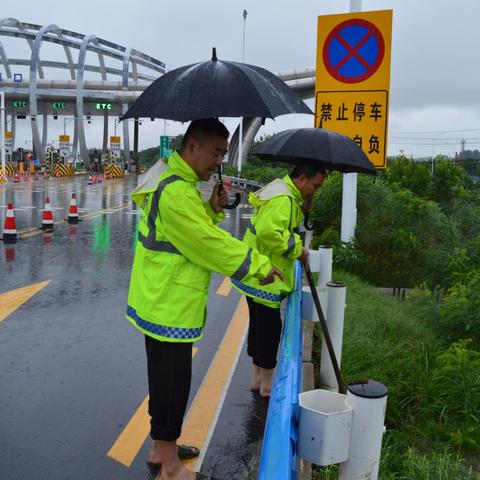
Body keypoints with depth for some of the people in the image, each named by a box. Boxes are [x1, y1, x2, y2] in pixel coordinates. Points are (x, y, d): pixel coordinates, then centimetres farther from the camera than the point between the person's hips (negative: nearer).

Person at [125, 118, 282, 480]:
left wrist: (213, 209, -4)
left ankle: (161, 447, 37)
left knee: (166, 379, 21)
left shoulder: (179, 184, 13)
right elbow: (210, 244, -22)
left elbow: (196, 231, 14)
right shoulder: (177, 191, -22)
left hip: (162, 303, 11)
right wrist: (259, 265, -13)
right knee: (172, 383, 1)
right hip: (170, 307, -11)